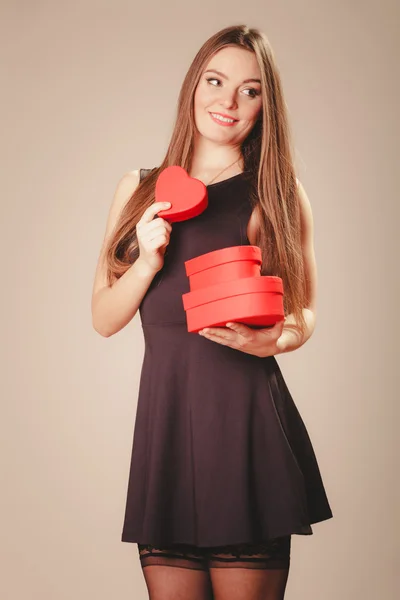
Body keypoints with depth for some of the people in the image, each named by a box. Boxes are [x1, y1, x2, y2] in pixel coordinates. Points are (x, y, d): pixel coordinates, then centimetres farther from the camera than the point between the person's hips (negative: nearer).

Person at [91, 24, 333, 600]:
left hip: (249, 426, -2)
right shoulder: (140, 189, 12)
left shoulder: (281, 196, 5)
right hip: (163, 420, 2)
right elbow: (103, 318, 12)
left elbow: (304, 313, 11)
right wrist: (148, 261, -6)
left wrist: (273, 340, -11)